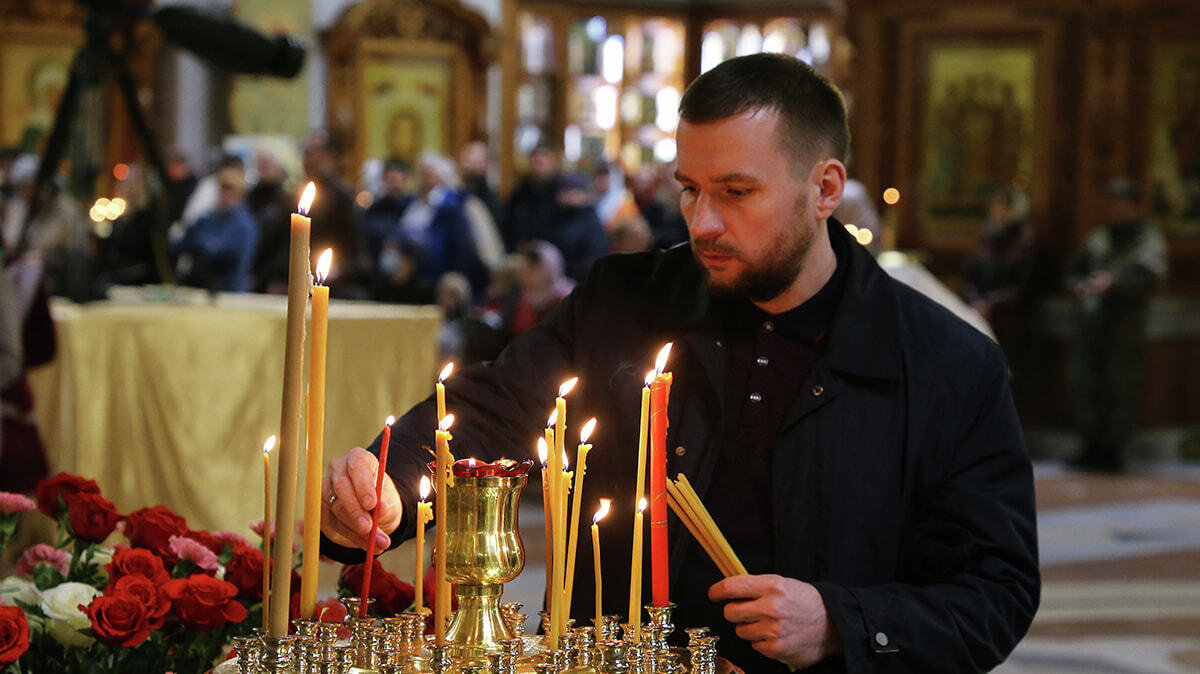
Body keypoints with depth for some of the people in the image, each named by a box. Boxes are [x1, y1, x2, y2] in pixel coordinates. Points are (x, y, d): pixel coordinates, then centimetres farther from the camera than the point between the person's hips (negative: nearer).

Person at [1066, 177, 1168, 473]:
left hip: (1125, 328, -6)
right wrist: (1078, 284, 2)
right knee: (1083, 385, 6)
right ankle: (1092, 446, 17)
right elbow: (1075, 268, 25)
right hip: (1091, 325, 6)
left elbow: (1148, 277, -16)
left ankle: (1112, 450, 2)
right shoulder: (1099, 239, 17)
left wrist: (1113, 282, -29)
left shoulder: (1149, 241, 0)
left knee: (1121, 390, -5)